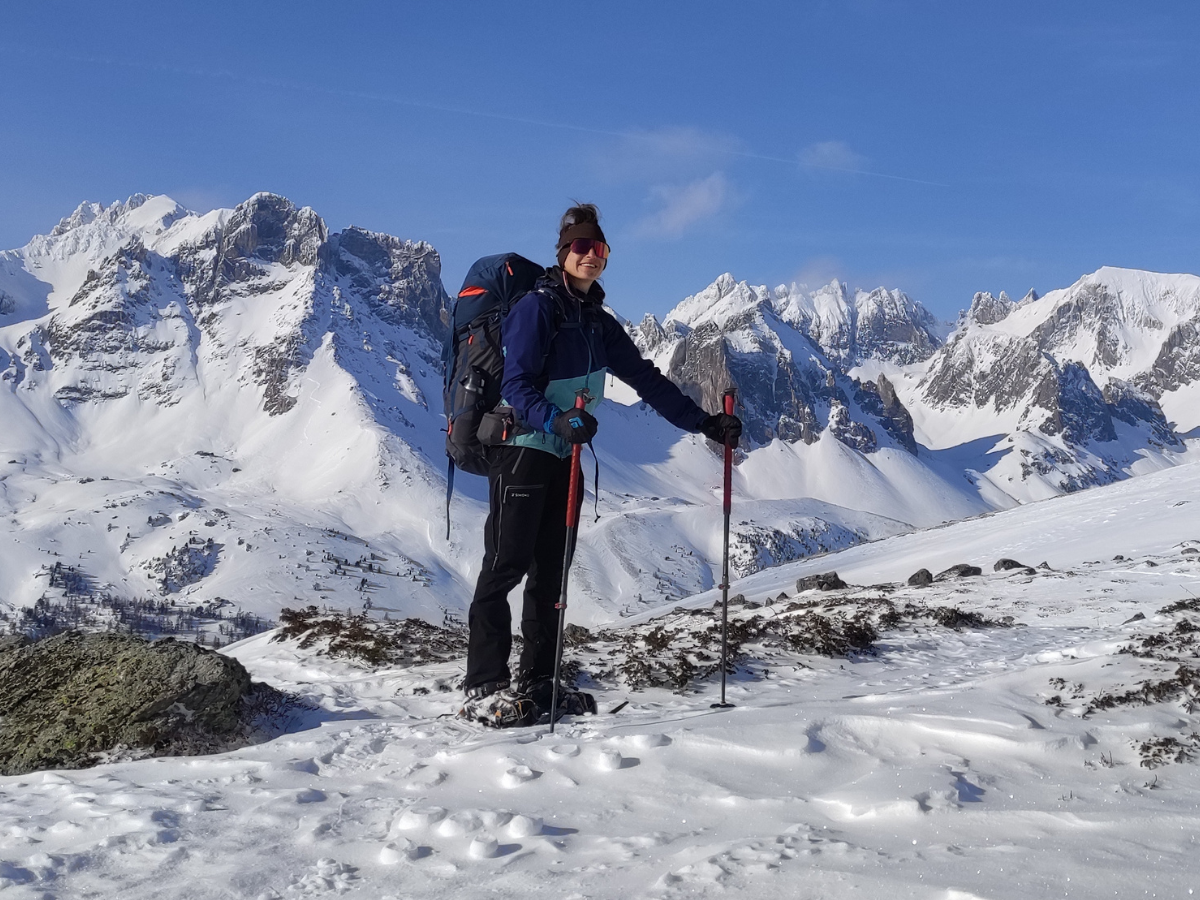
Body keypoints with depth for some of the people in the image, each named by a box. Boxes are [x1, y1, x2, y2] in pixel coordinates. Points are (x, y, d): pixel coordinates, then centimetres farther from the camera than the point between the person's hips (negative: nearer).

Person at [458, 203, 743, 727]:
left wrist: (703, 423, 12)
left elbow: (646, 380, 16)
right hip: (522, 448, -8)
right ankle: (484, 690, -5)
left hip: (564, 455, 8)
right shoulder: (537, 307, -9)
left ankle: (537, 684, 16)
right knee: (506, 566, -8)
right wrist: (556, 420, -37)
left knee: (550, 570, 9)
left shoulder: (599, 322, 14)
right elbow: (517, 385, -19)